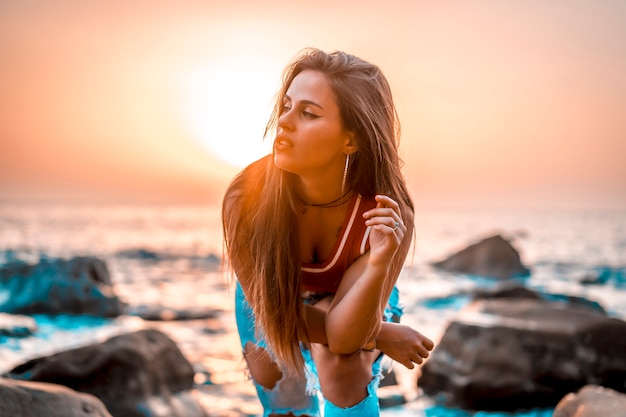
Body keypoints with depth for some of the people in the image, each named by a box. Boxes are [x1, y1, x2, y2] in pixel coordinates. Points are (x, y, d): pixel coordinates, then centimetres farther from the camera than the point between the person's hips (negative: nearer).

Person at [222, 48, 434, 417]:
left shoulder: (389, 216, -36)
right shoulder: (245, 198, -35)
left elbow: (343, 335, -34)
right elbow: (272, 307, -22)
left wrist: (379, 264, -53)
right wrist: (381, 335, -20)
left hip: (355, 303, -1)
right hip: (272, 300, 2)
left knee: (342, 372, -28)